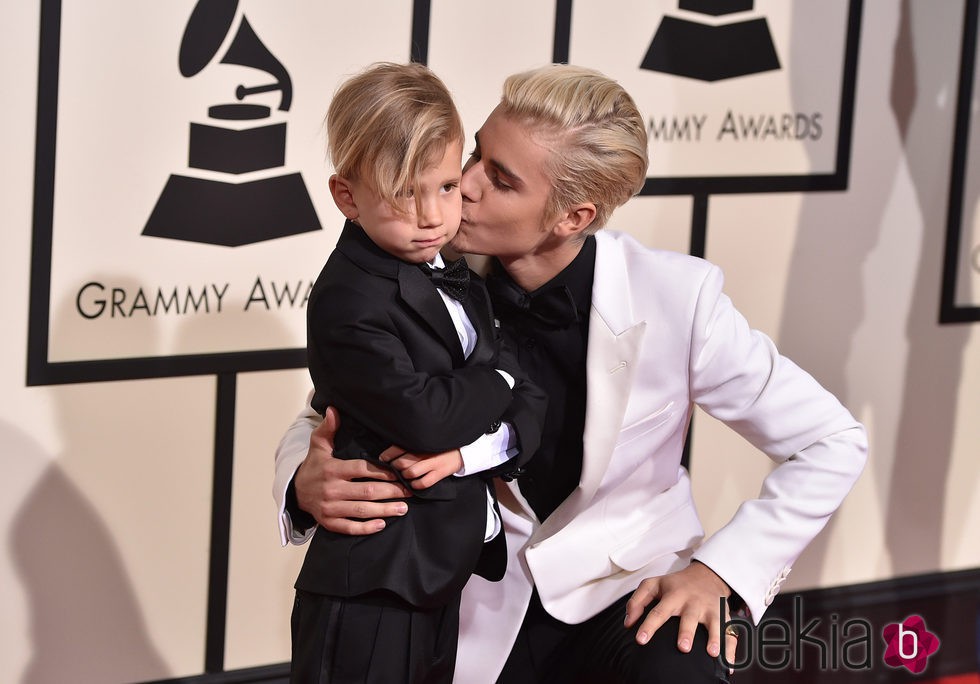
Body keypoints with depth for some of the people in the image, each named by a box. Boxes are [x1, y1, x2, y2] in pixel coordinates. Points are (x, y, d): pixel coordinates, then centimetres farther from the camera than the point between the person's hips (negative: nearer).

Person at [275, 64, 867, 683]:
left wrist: (720, 571, -15)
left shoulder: (675, 297, -16)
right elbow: (324, 424, 2)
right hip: (488, 617, 2)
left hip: (633, 590, -2)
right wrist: (307, 485, -21)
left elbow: (835, 444, -8)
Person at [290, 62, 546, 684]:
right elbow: (421, 415, -27)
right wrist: (496, 382, -8)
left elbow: (532, 408, 4)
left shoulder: (461, 286, 10)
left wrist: (469, 449, -17)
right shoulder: (348, 303, -16)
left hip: (447, 569, 8)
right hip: (373, 583, -8)